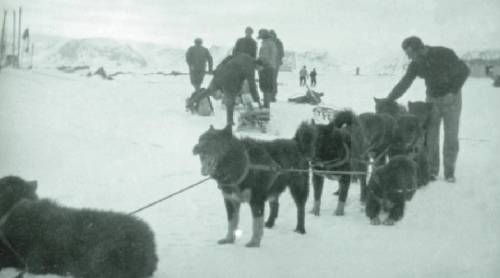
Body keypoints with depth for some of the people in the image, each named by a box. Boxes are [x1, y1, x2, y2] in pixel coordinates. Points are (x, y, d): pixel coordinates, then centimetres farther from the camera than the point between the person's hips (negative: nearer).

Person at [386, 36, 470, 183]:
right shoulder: (416, 65, -5)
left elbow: (464, 70, -13)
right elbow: (403, 84, -3)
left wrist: (453, 91, -17)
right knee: (430, 136, -3)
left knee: (451, 136, -3)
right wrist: (388, 100, -12)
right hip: (432, 99, 4)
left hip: (451, 99, -4)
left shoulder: (444, 54, -18)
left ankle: (449, 172, 5)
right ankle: (432, 170, 5)